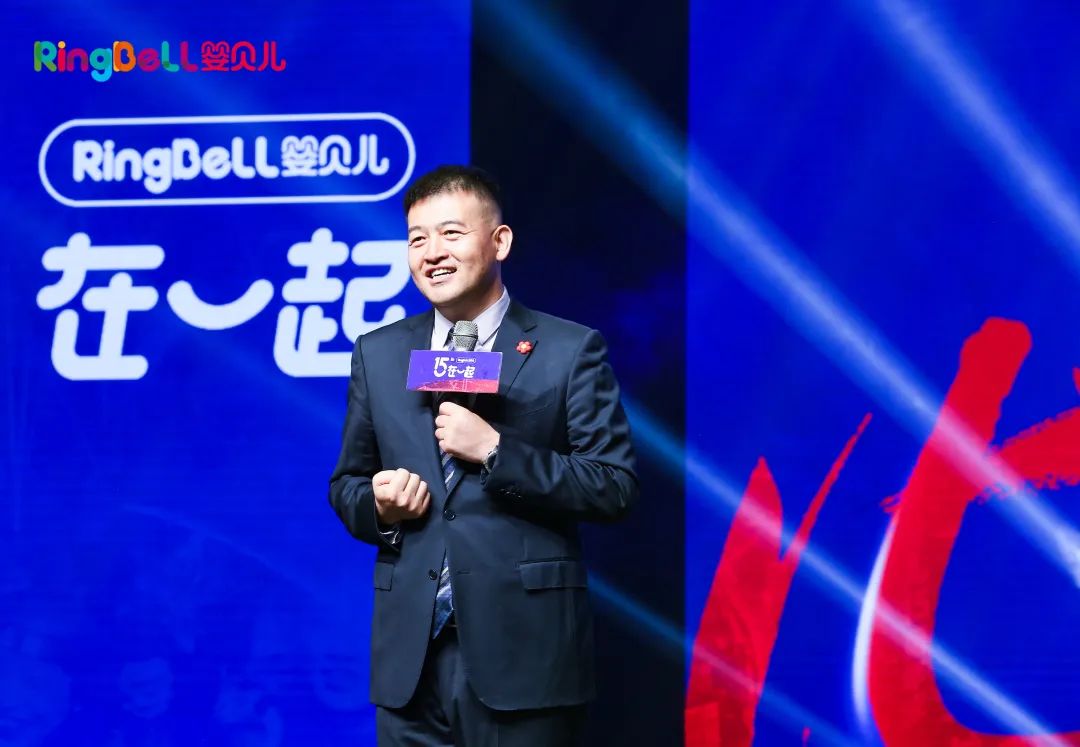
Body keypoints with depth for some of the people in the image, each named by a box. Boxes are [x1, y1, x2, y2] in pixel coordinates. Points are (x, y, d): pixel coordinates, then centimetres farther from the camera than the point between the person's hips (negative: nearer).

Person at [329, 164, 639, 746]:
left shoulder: (570, 350, -1)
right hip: (410, 656, 3)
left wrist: (496, 451, -16)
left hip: (523, 653, -3)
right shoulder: (377, 354, 12)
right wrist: (376, 506, -5)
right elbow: (346, 484, 18)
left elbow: (615, 488, -6)